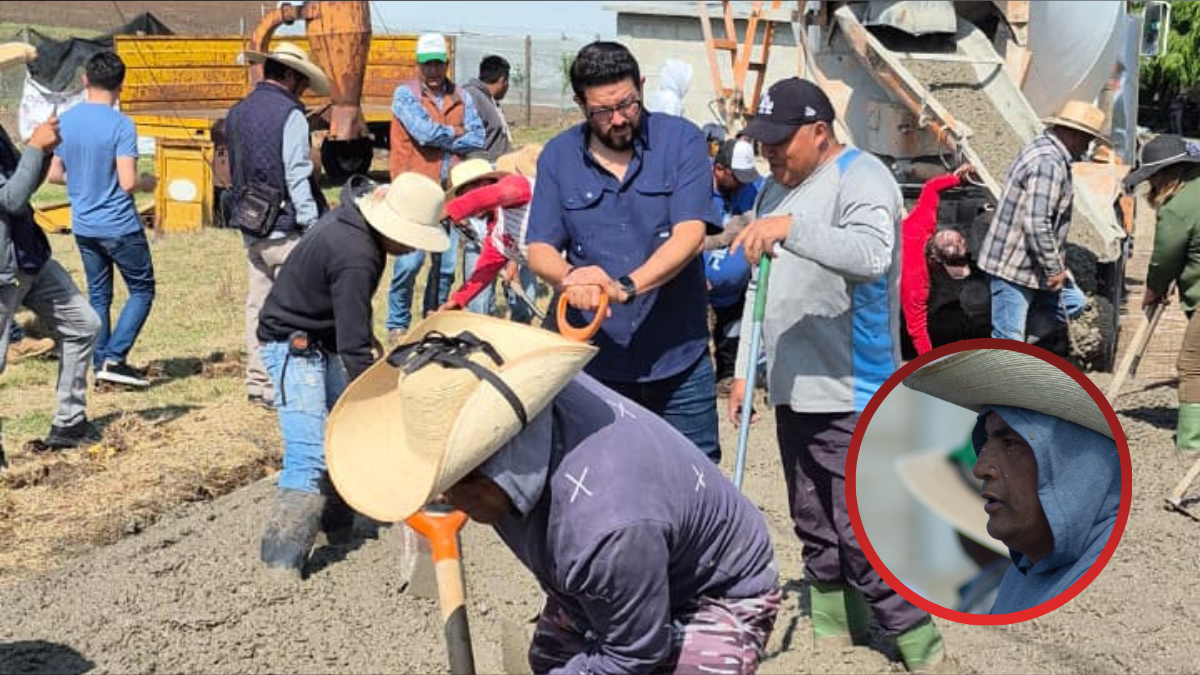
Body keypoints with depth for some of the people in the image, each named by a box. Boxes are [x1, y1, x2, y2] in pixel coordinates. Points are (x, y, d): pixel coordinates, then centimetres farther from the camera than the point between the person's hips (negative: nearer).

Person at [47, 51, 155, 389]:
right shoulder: (121, 125, -16)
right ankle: (114, 357, -2)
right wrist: (147, 182, 1)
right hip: (120, 227, -6)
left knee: (98, 295, 15)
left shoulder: (65, 121, 2)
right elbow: (127, 182, -20)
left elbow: (54, 174, 8)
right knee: (142, 290, 8)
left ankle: (100, 363, 17)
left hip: (83, 227, 6)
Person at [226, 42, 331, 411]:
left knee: (258, 305, 13)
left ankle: (258, 383, 19)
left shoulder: (236, 113, 12)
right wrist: (314, 228, -12)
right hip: (285, 229, -8)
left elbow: (235, 171, 16)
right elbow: (297, 177, -15)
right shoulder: (289, 114, -11)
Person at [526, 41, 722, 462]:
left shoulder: (681, 140, -4)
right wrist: (570, 278, -22)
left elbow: (690, 234, -15)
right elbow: (539, 250, 2)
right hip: (595, 360, 2)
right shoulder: (558, 157, 4)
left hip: (679, 356, -1)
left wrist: (626, 286, -29)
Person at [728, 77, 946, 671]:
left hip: (851, 397, -9)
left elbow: (872, 255, -31)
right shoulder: (775, 190, 15)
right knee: (814, 528, 18)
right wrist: (745, 370, 19)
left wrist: (791, 228, -40)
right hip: (793, 392, 9)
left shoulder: (861, 176, -11)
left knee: (863, 533, -8)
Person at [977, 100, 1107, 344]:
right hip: (1013, 266, -11)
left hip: (1031, 263, 11)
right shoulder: (1048, 163, -22)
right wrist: (1053, 269, -17)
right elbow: (1036, 224, -28)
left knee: (1073, 303, 18)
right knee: (1007, 339, -5)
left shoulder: (1045, 147, 11)